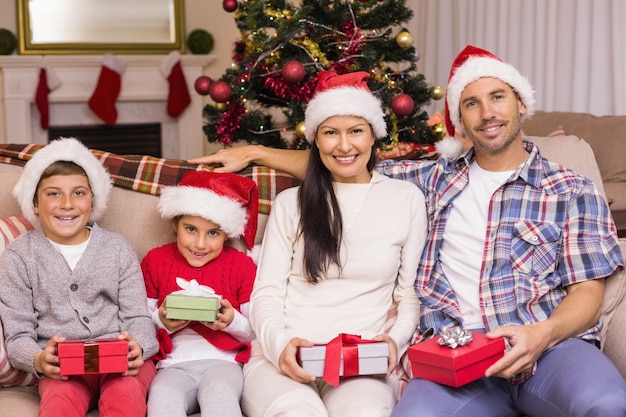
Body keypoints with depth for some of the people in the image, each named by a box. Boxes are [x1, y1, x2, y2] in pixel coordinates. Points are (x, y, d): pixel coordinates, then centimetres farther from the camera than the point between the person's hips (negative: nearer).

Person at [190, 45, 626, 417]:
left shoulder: (573, 192, 12)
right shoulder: (436, 177, 20)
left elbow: (588, 291, 6)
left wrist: (543, 334, -16)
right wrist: (255, 152, 25)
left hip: (549, 344, -1)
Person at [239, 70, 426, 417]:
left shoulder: (406, 200, 12)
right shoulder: (290, 203, 14)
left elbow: (411, 295, 13)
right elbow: (266, 295, 8)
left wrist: (395, 340, -8)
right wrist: (280, 344, -13)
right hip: (283, 359, 1)